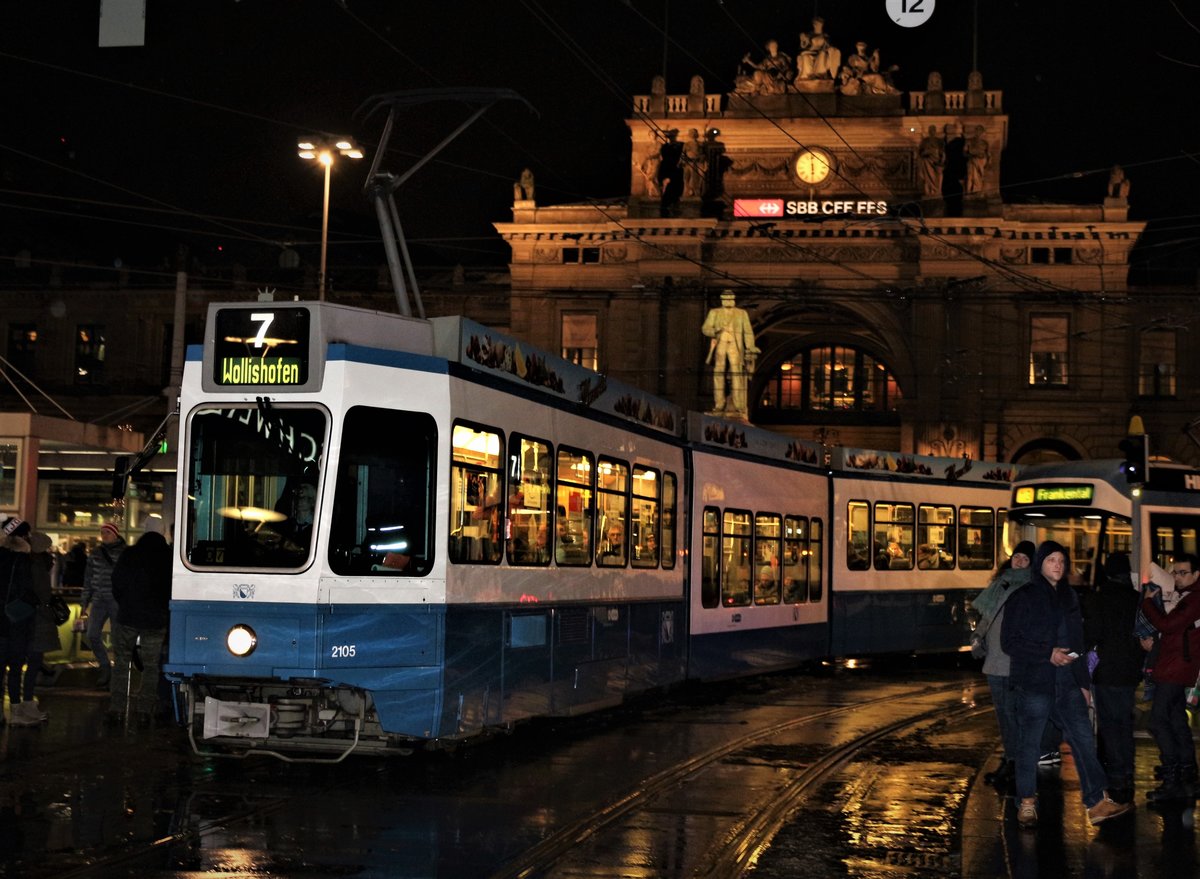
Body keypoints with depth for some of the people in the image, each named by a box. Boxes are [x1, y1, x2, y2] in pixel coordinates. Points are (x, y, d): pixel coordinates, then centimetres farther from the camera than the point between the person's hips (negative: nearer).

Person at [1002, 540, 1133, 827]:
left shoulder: (1068, 598, 14)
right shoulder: (1023, 598, -3)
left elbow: (1077, 643, 19)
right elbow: (1009, 641, -8)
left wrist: (1084, 682, 16)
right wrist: (1047, 654, -17)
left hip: (1067, 683, 5)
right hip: (1035, 682, -5)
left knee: (1084, 740, -2)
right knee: (1029, 744, 1)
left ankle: (1098, 803, -2)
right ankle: (1027, 804, 14)